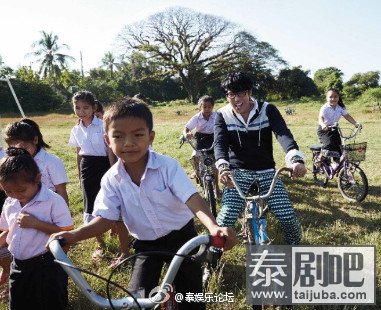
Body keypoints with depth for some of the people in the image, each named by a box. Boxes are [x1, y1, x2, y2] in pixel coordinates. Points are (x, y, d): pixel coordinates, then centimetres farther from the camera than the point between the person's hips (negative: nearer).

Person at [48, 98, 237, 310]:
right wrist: (74, 235, -30)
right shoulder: (111, 180, -12)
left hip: (181, 237, -2)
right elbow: (106, 218, -11)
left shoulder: (167, 166, -21)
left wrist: (213, 226, -48)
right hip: (146, 245, 2)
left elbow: (192, 198, -29)